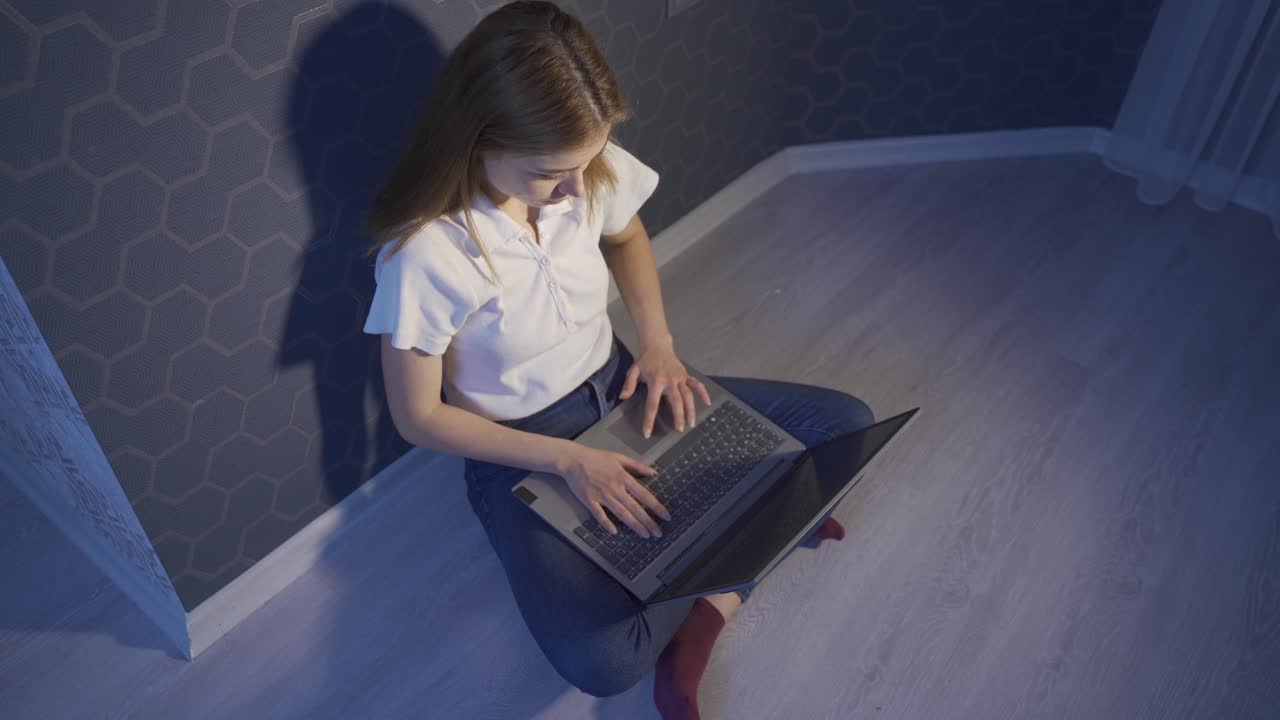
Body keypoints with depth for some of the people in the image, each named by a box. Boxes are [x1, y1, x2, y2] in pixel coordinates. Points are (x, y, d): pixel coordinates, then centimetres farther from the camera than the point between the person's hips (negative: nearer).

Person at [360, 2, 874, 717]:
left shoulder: (590, 171, -13)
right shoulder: (426, 252, -27)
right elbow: (418, 416, -16)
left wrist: (660, 345, -4)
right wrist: (567, 458, -21)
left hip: (621, 391, 5)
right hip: (520, 452, -4)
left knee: (849, 424, -2)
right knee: (601, 660, -28)